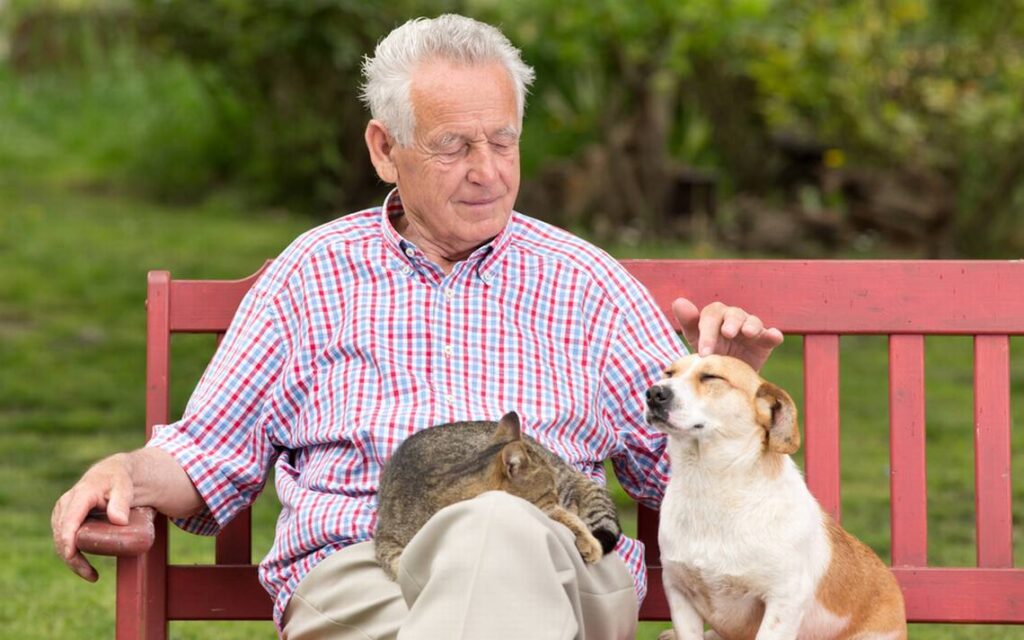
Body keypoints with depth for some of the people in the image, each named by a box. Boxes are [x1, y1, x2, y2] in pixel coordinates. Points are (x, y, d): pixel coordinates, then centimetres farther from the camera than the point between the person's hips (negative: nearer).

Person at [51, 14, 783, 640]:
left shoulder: (584, 282, 20)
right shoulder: (314, 273, 21)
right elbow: (209, 455, 22)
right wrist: (126, 473, 1)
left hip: (554, 568, 1)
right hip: (351, 574, -1)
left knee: (504, 529, -41)